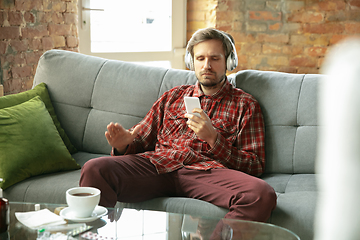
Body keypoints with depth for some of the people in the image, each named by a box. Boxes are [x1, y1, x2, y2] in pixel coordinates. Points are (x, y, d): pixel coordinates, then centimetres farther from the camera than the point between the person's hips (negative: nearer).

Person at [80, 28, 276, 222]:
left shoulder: (245, 104, 18)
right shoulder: (172, 97, 27)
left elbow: (255, 166, 9)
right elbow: (141, 141, 25)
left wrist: (213, 138, -6)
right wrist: (123, 144, -1)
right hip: (157, 165, 2)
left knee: (263, 195, -35)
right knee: (94, 169, -27)